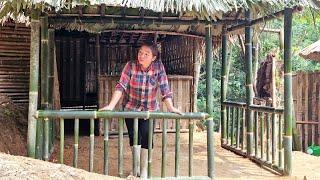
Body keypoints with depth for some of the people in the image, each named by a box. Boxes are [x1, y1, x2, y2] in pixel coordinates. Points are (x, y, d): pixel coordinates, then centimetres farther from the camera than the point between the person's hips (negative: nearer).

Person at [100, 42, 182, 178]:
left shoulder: (159, 67, -13)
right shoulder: (130, 66, -15)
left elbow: (164, 88, -15)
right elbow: (121, 86, -22)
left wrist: (170, 107, -24)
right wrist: (111, 105, -32)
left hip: (150, 109, 0)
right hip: (131, 108, 0)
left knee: (146, 138, -5)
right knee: (134, 136, -2)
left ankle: (144, 170, 13)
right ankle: (136, 167, 20)